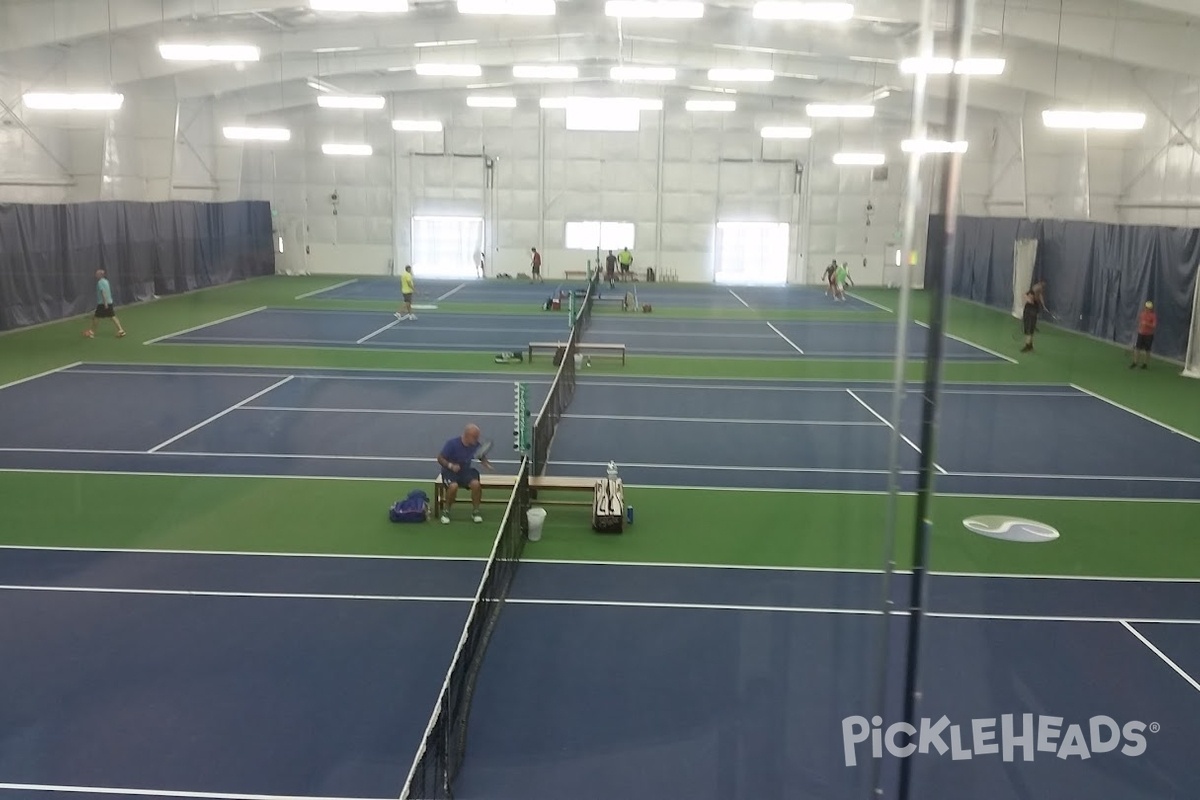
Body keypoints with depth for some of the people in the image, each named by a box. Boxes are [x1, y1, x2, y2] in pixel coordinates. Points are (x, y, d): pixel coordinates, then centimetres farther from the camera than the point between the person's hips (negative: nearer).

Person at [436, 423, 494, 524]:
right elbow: (440, 458, -12)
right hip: (450, 471, -3)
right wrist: (450, 465, -30)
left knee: (476, 484, -27)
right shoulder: (452, 443, -19)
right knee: (453, 486, -34)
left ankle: (475, 511, -5)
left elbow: (482, 457, 10)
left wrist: (486, 463, -13)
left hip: (465, 470, 3)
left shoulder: (476, 445, -7)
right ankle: (446, 511, -9)